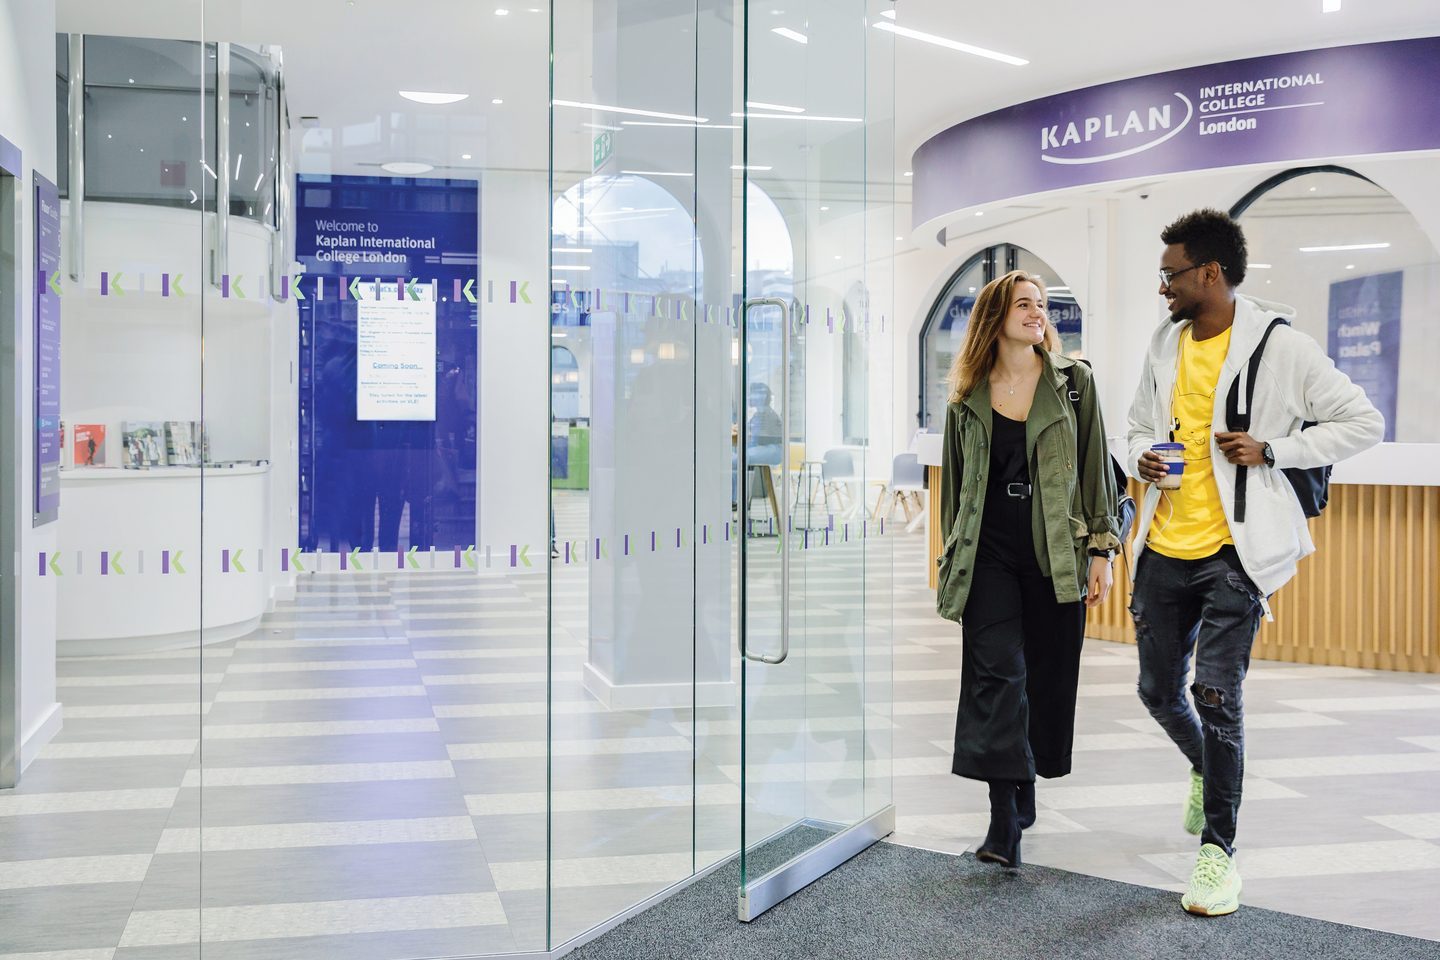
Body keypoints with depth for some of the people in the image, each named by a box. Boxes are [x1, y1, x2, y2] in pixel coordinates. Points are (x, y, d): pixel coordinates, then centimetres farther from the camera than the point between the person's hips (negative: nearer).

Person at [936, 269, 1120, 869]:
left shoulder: (1073, 381, 5)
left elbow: (1095, 468, 4)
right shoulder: (968, 397, 7)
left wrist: (1101, 551, -1)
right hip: (990, 550, 0)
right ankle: (1004, 821, -7)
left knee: (1048, 675, 7)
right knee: (995, 671, -8)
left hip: (1055, 550, 0)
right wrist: (951, 560, 14)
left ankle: (1024, 788, 27)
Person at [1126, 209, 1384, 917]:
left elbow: (1364, 423, -4)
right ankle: (1207, 769, 46)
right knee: (1159, 690, 13)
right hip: (1164, 549, 6)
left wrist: (1271, 450, -15)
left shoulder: (1280, 346, -9)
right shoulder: (1165, 343, 8)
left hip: (1232, 551, -6)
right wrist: (1143, 455, -2)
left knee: (1217, 697, -8)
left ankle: (1219, 850, 8)